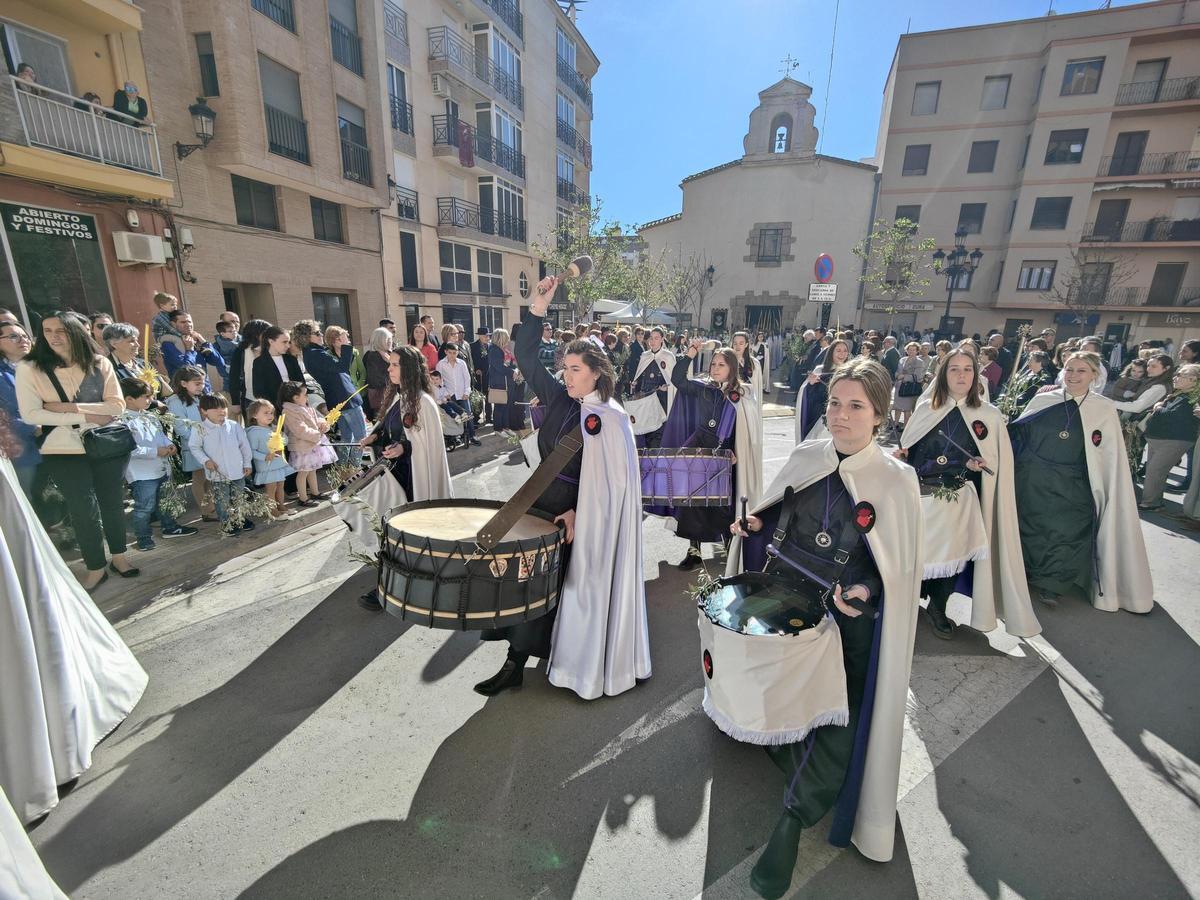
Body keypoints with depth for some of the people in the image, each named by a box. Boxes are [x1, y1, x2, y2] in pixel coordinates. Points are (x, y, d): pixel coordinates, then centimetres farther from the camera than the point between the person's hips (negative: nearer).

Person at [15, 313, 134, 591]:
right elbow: (30, 414, -12)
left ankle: (118, 556, 30)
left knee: (112, 502, 13)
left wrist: (68, 407, -17)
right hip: (63, 451, -1)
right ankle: (96, 567, 21)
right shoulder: (29, 368, -5)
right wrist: (85, 417, -18)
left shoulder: (99, 363, -2)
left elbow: (117, 405, -8)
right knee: (84, 510, 6)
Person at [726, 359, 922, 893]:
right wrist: (750, 526, -8)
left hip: (848, 620, -3)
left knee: (840, 721, 2)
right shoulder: (805, 457, -1)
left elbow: (902, 565, -7)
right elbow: (773, 521, 12)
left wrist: (868, 591, -24)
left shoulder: (897, 479, -10)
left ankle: (794, 818, 21)